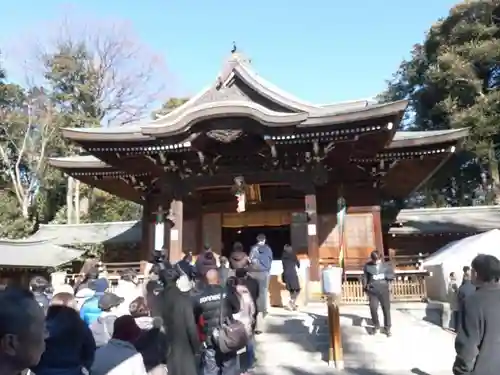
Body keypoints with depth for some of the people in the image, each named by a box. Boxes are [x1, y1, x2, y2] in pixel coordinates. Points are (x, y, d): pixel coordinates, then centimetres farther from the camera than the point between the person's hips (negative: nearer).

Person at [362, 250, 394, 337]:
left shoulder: (386, 265, 4)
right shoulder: (367, 266, 3)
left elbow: (392, 275, 0)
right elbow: (365, 277, 7)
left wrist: (384, 276, -14)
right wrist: (365, 287, 0)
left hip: (384, 290, 0)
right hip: (372, 291, 0)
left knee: (386, 309, 4)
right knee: (373, 309, 0)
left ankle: (387, 328, 17)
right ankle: (376, 326, 21)